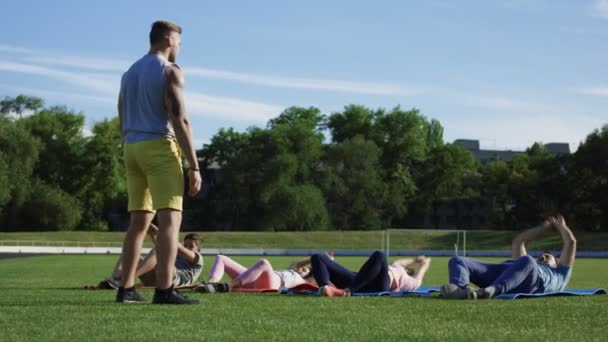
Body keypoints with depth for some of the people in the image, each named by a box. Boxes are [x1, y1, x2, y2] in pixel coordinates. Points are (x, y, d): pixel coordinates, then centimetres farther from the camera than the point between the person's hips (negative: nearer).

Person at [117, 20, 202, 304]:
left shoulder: (129, 74, 18)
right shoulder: (170, 71, -6)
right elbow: (180, 120, -14)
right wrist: (194, 166, -15)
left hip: (132, 149, 8)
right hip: (160, 147, -8)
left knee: (139, 222, 12)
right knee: (170, 219, -11)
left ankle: (126, 289, 10)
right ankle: (164, 291, -21)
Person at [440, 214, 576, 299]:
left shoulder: (559, 275, 40)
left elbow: (571, 242, 36)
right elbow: (518, 242, 54)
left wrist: (561, 226, 55)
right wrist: (545, 228, 62)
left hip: (528, 284, -5)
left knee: (526, 262, -41)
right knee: (457, 261, -19)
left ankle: (491, 291, -63)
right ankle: (460, 288, -53)